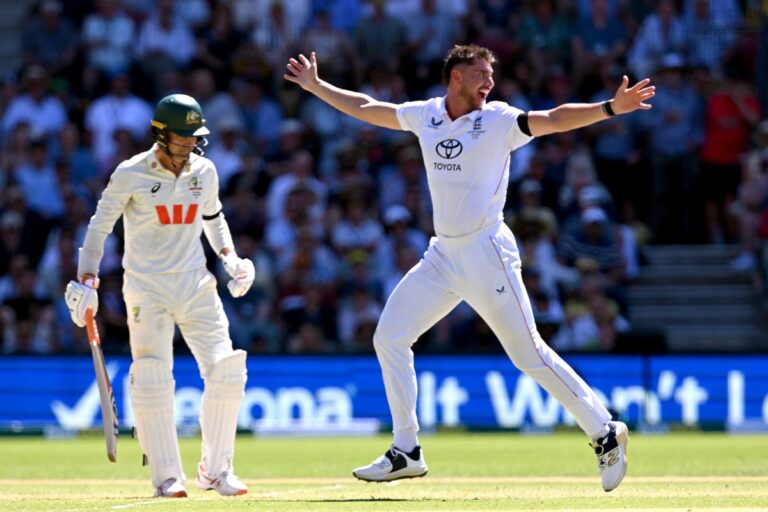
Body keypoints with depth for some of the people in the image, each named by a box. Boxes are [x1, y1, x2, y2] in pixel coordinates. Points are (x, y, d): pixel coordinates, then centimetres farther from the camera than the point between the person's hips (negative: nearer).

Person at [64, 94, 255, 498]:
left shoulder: (205, 171, 4)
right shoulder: (130, 175, -8)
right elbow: (100, 225, -2)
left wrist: (229, 256, 7)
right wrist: (87, 279, -10)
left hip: (195, 283, 4)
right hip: (146, 288, -4)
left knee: (225, 371, -7)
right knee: (152, 381, -7)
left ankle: (215, 469, 5)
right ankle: (167, 476, 2)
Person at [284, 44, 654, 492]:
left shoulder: (498, 121, -8)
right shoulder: (426, 116, 7)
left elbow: (554, 120, -21)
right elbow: (365, 108, 20)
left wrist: (612, 107, -35)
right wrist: (315, 86, 24)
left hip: (487, 253, -6)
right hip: (443, 254, 6)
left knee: (529, 354, -9)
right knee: (389, 338, 5)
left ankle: (606, 433, 1)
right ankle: (406, 453, 13)